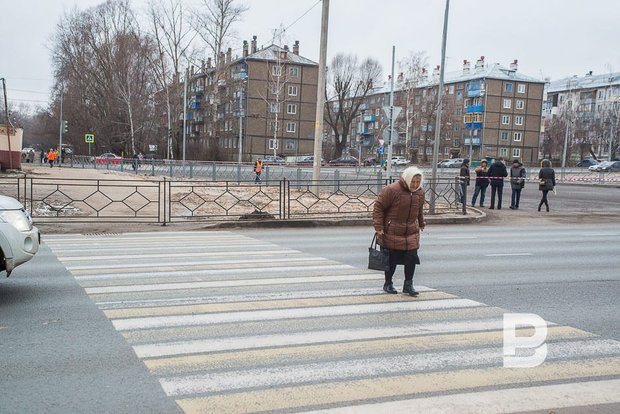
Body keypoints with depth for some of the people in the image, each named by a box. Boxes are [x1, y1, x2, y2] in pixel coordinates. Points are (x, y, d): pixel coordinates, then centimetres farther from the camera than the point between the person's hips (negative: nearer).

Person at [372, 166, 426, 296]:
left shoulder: (420, 192, 5)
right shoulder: (392, 190, -16)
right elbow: (378, 207, -12)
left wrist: (421, 223, 30)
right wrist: (378, 226, -16)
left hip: (411, 233, 5)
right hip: (392, 232, -5)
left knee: (411, 257, -3)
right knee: (392, 259, 3)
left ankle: (408, 284, 10)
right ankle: (388, 283, 21)